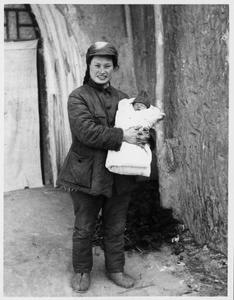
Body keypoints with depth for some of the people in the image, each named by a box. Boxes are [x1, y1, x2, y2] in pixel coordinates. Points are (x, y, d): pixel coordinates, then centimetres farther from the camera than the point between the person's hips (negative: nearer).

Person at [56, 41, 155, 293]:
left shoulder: (121, 98, 11)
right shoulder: (78, 97, -6)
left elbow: (140, 123, 13)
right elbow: (86, 131, -20)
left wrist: (146, 135, -12)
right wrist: (121, 136, -25)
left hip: (119, 175, 5)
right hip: (87, 174, -4)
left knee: (116, 227, 15)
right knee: (84, 227, 10)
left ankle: (115, 269, 33)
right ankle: (82, 271, 30)